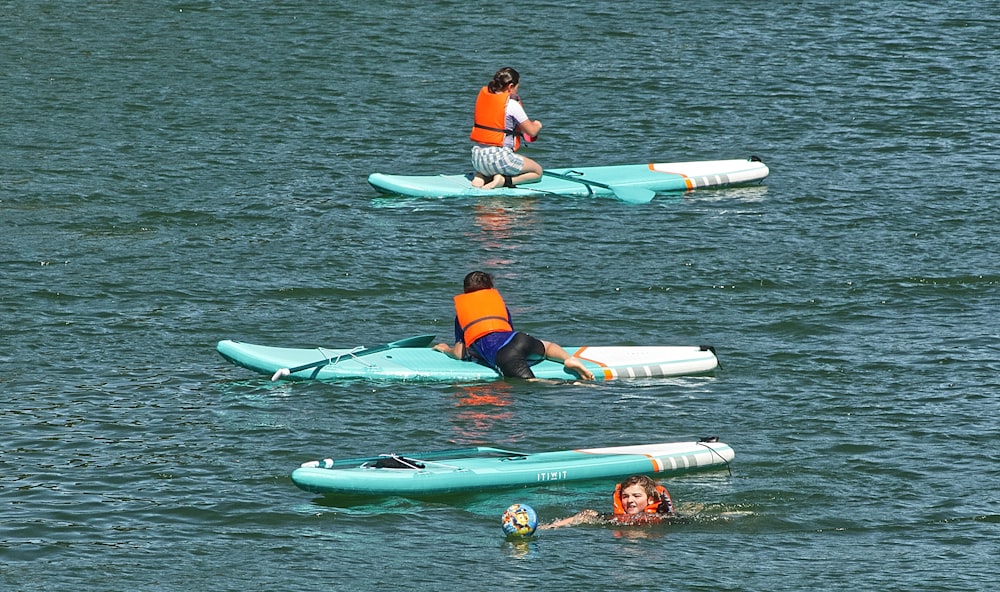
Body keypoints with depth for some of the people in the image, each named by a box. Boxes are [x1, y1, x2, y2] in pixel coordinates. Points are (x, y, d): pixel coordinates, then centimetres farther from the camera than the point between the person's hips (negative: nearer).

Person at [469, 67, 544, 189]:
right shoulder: (512, 105, -12)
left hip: (476, 157, 6)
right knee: (537, 171, 15)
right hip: (498, 156, -6)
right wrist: (537, 125, 20)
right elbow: (532, 132, -3)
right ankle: (504, 180, -9)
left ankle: (482, 176, 7)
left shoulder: (483, 94, 5)